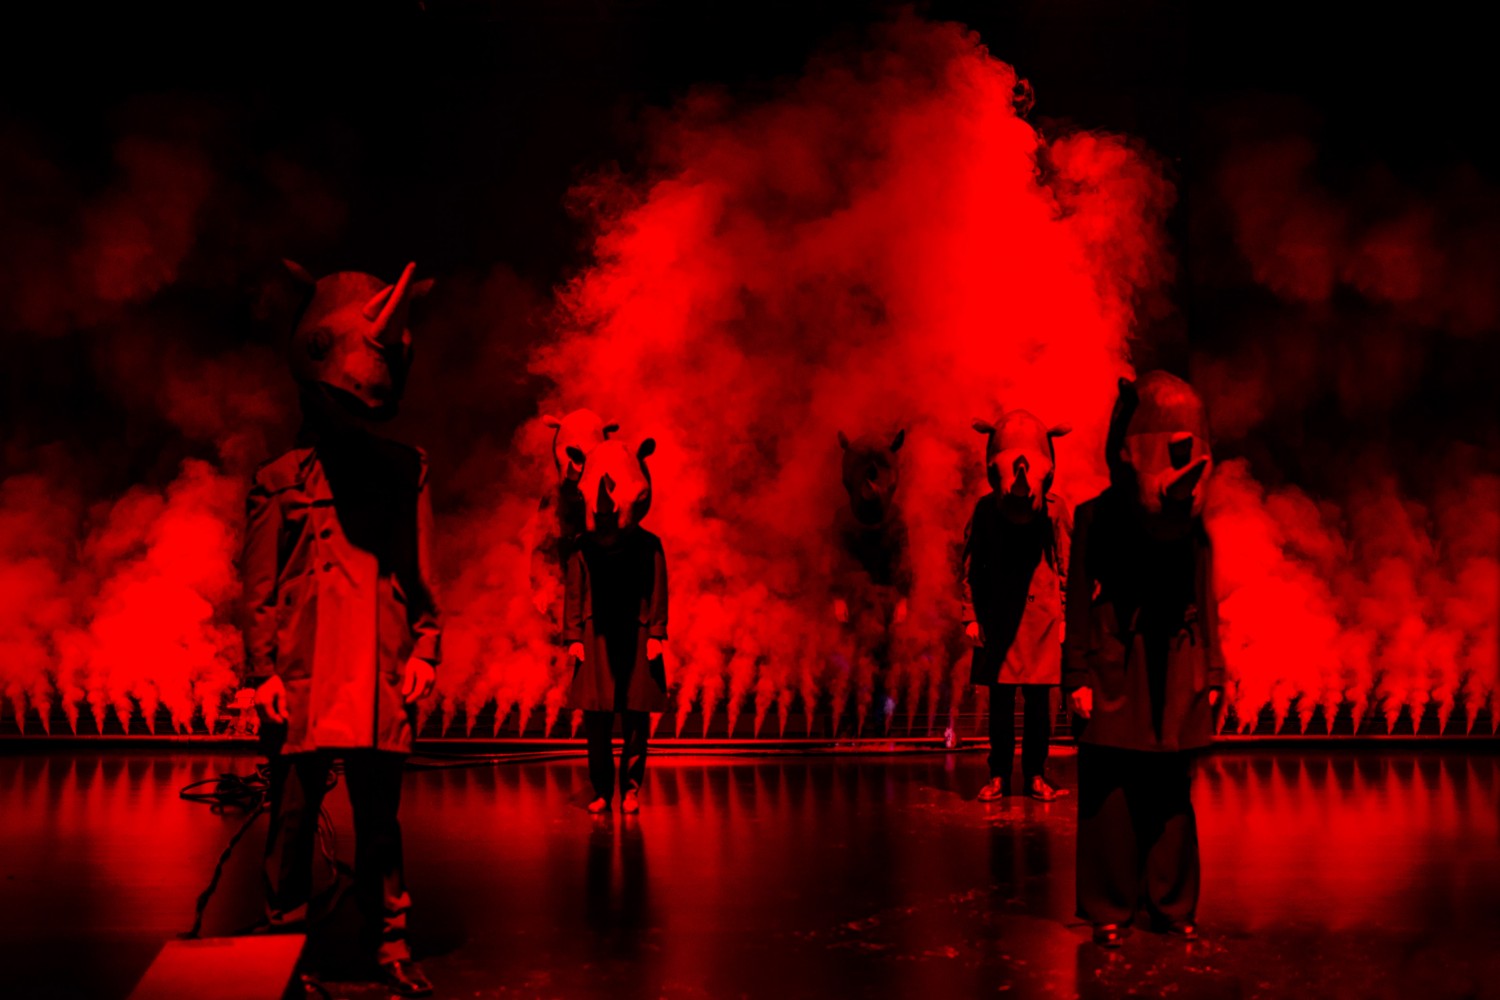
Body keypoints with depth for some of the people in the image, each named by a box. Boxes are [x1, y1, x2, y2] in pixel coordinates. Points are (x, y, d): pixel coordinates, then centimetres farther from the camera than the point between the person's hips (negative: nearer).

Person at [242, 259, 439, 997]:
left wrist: (423, 650, 6)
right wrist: (264, 670, -3)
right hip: (304, 678, -2)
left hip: (379, 676, 2)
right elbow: (258, 587, 4)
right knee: (294, 813, 2)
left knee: (379, 815, 7)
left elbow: (423, 573, 14)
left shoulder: (404, 472, 12)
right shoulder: (280, 481, 5)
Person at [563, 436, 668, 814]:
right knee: (596, 718, -1)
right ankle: (601, 790, 8)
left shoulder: (648, 546, 3)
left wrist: (656, 635, -5)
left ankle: (631, 788, 8)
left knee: (635, 718, 0)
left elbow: (658, 593, 2)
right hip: (597, 638, 1)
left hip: (635, 637, -1)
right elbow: (574, 594, 6)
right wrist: (574, 637, 0)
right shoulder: (584, 549, 5)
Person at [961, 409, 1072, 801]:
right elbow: (971, 565, 4)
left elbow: (1066, 564, 4)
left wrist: (1066, 615, 2)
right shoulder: (986, 509, -1)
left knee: (1038, 699, 2)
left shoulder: (1054, 509, -2)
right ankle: (999, 775, 12)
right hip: (998, 616, 0)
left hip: (1041, 611, 0)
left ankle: (1035, 774, 12)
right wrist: (971, 615, 1)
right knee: (1000, 697, 3)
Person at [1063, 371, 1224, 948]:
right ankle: (1110, 910, 10)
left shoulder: (1191, 526, 8)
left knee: (1172, 794, 6)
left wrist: (1212, 673, 10)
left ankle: (1173, 906, 17)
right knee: (1110, 796, -1)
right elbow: (1079, 603, -2)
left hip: (1176, 674, 3)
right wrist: (1079, 677, -7)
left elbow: (1206, 604, 12)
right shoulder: (1097, 520, -1)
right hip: (1117, 677, -3)